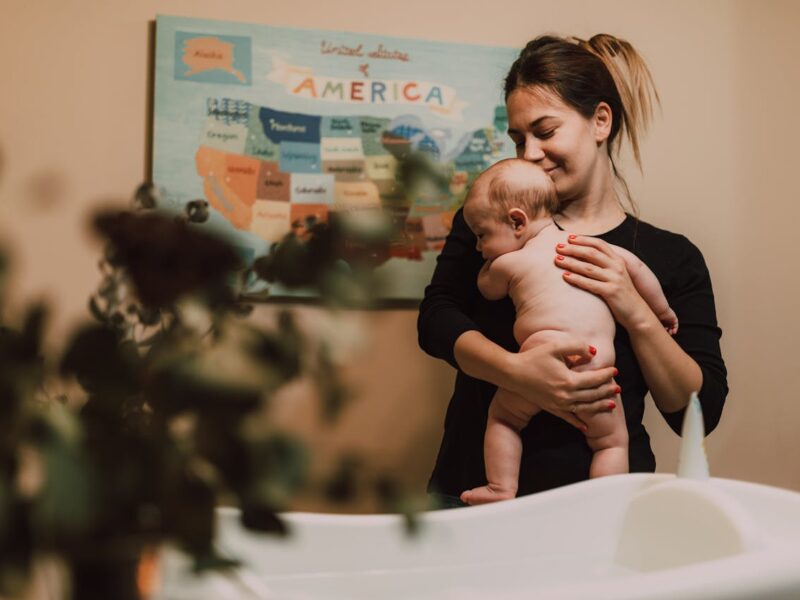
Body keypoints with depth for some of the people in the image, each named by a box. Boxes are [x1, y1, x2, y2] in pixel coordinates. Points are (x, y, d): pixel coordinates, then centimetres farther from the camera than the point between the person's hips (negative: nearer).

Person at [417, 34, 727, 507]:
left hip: (601, 499, 0)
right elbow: (436, 318, -4)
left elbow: (701, 412, 0)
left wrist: (637, 313, -14)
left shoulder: (672, 257, 5)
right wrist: (517, 371, -22)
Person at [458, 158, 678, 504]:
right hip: (595, 359, 2)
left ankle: (501, 489, 17)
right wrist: (661, 310, 35)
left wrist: (494, 255, 47)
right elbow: (635, 267, 22)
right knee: (612, 441, 15)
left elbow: (486, 288, 33)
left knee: (501, 416, 23)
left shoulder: (508, 263, 13)